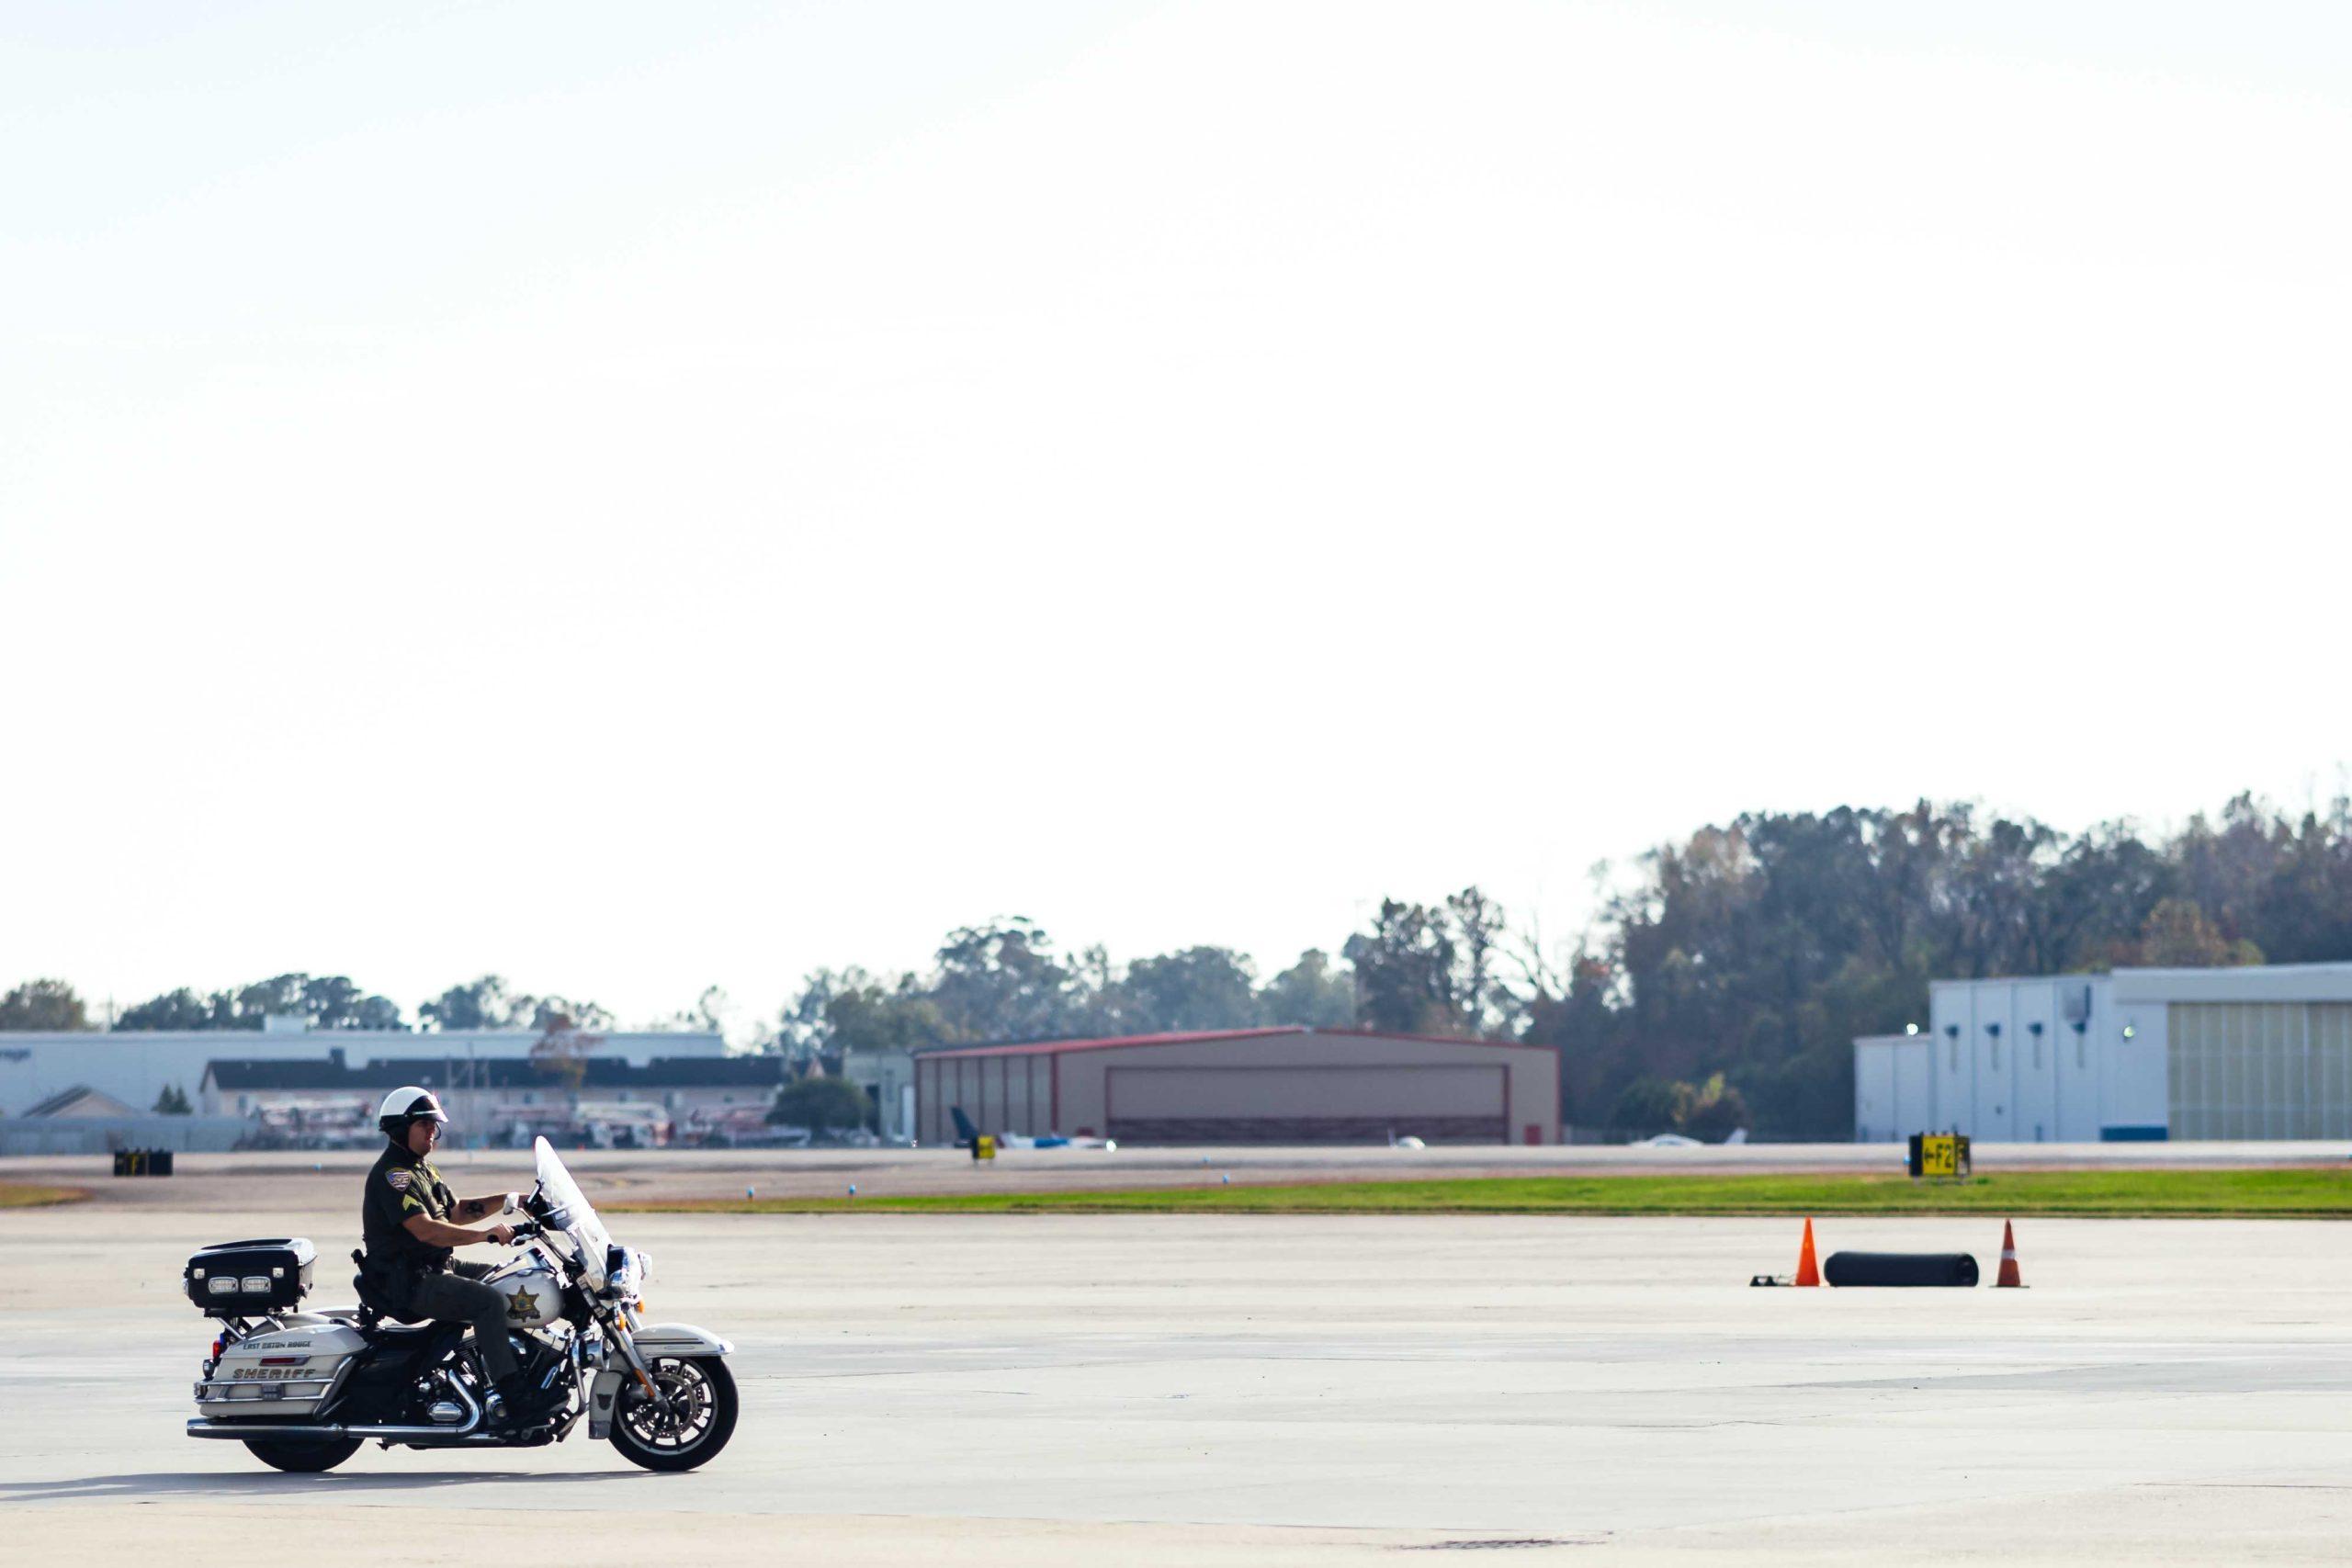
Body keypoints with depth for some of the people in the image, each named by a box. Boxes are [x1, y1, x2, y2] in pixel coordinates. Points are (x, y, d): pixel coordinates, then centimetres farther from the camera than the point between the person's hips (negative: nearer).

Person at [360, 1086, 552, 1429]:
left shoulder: (421, 1168, 19)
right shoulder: (391, 1173, -16)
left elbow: (456, 1211, 24)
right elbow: (425, 1230, -27)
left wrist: (506, 1201, 11)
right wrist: (486, 1233, -31)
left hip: (435, 1269, 11)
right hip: (407, 1281, -11)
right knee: (490, 1301, -25)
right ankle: (513, 1401, -31)